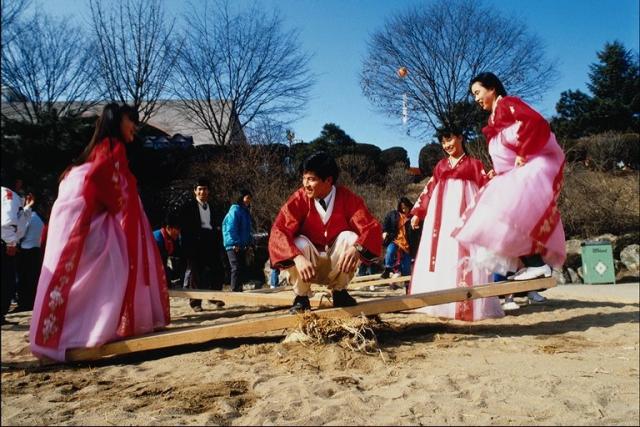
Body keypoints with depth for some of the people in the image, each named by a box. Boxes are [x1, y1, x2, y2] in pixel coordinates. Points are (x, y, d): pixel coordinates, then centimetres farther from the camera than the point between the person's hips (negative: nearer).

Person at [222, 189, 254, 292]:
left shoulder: (246, 211, 16)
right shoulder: (235, 210, -11)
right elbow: (231, 229, -17)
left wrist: (249, 242, 12)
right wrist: (236, 243, -20)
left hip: (242, 246, 9)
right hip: (234, 246, -9)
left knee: (243, 269, 11)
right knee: (237, 269, -9)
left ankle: (239, 289, 20)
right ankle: (235, 290, -5)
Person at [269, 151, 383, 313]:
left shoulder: (347, 198, -15)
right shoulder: (299, 199, -17)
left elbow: (372, 227, -23)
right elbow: (278, 232, -26)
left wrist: (356, 248, -44)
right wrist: (298, 257, -44)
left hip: (337, 264, 1)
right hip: (307, 264, -1)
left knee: (350, 237, -25)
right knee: (300, 243, -30)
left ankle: (339, 292, -2)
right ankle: (301, 297, -5)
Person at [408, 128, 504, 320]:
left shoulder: (473, 163, 8)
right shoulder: (441, 165, 18)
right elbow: (429, 189, 18)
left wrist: (491, 178, -24)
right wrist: (417, 212, 15)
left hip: (463, 214, -4)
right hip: (440, 214, 4)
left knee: (461, 254, -10)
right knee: (439, 253, 1)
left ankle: (464, 303, -9)